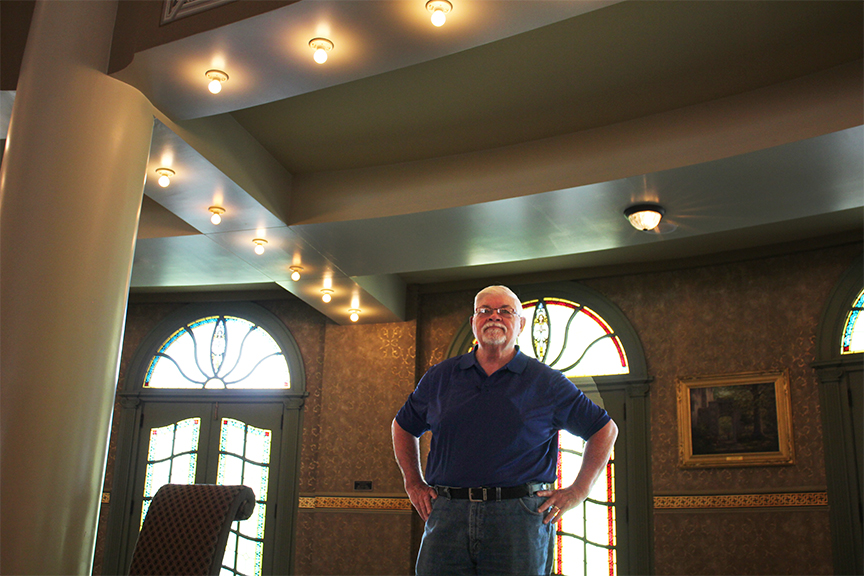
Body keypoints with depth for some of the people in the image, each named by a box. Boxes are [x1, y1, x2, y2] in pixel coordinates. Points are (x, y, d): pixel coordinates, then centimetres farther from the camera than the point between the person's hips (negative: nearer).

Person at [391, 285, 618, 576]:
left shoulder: (547, 382, 6)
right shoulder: (440, 377, 13)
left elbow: (605, 429, 11)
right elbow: (403, 426, 26)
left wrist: (578, 491, 4)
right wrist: (414, 483, 15)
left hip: (520, 517, -1)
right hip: (448, 515, 2)